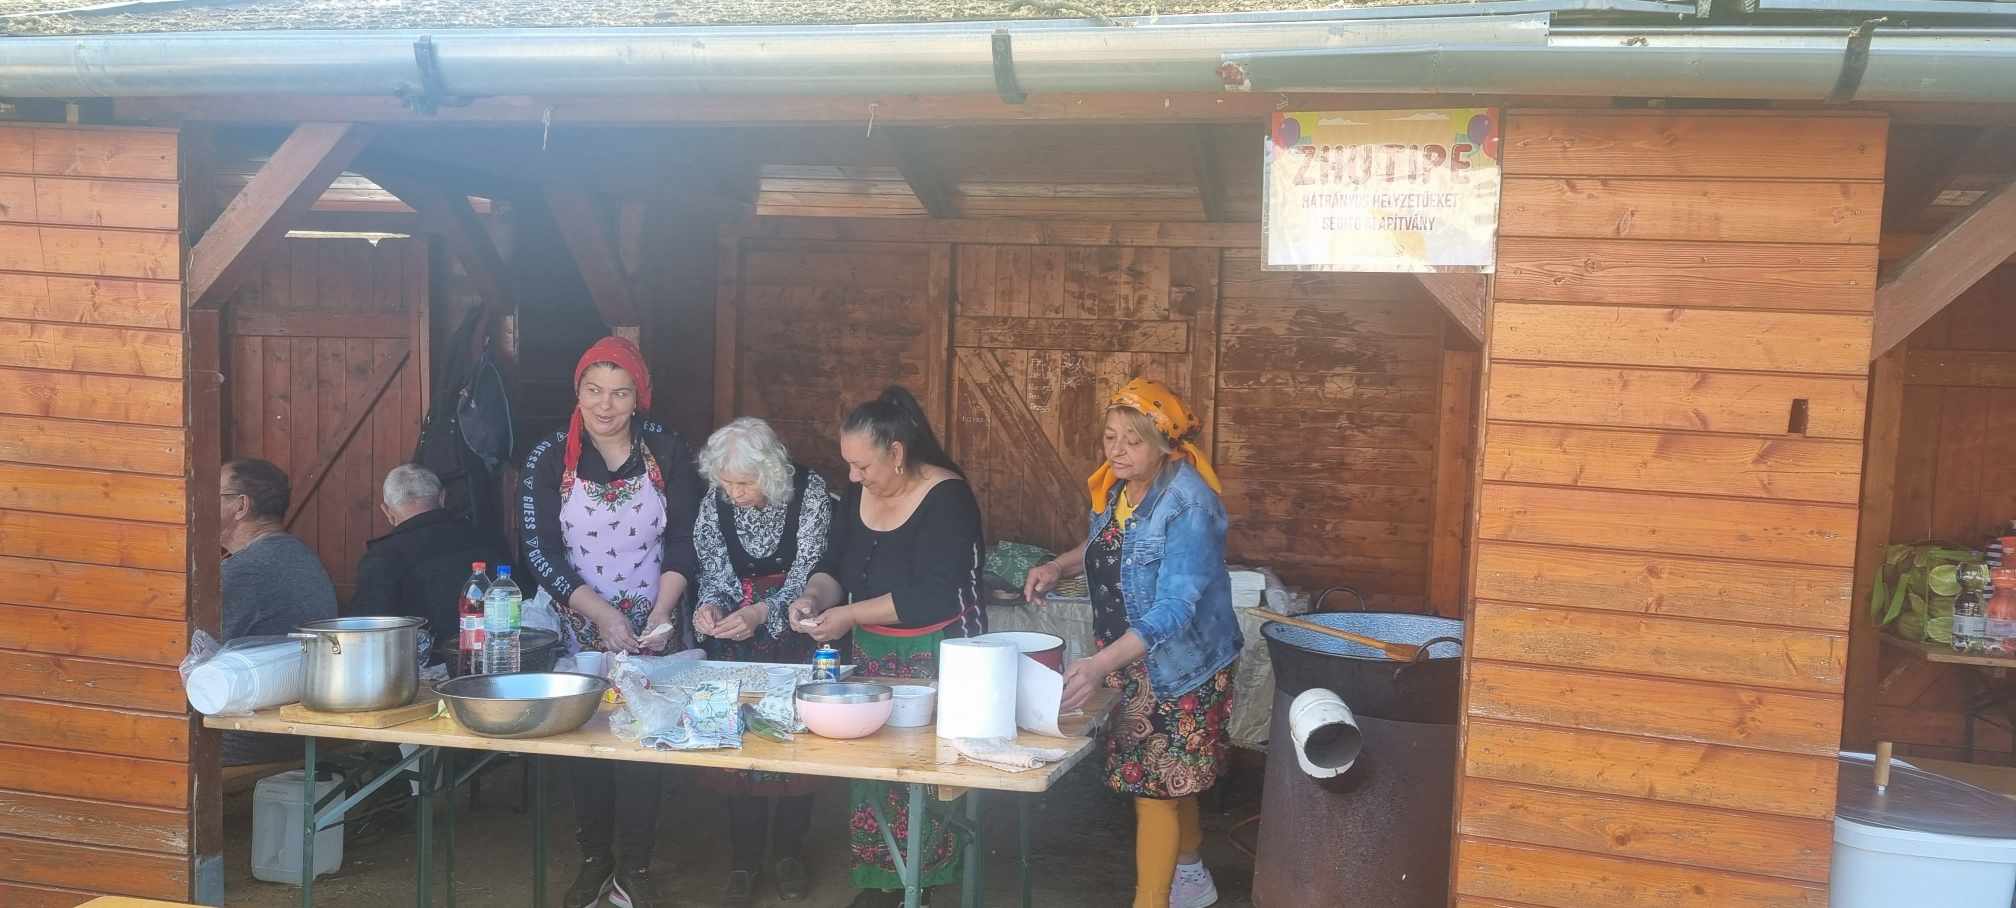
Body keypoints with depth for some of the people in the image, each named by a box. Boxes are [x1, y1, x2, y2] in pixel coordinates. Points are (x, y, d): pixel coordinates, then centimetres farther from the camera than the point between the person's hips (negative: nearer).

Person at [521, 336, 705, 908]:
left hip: (652, 630, 0)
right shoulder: (549, 459, -6)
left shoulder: (668, 453, -4)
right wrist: (603, 615, -18)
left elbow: (683, 544, -2)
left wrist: (660, 611, -15)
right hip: (579, 630, 0)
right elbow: (542, 553, -9)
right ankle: (593, 861, 22)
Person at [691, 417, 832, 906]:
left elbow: (807, 578, -19)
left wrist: (761, 613, -33)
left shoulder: (810, 493, -19)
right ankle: (743, 861, 16)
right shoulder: (717, 500, -9)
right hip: (735, 645, 3)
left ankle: (789, 853, 22)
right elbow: (713, 570, -1)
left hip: (794, 637, -2)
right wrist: (709, 606, -22)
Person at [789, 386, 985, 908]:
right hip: (872, 653, 6)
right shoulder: (857, 493, 2)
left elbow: (932, 597, -25)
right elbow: (835, 567, 11)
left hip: (935, 657, -6)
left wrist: (850, 616, -22)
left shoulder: (946, 498, -19)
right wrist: (815, 596, -11)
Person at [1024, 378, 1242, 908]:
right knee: (1171, 777, 22)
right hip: (1128, 663, 8)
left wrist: (1100, 664, -44)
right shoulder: (1116, 487, -3)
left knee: (1154, 787, -4)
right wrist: (1060, 566, -2)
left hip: (1176, 667, -8)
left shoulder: (1189, 507, -26)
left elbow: (1175, 609, -34)